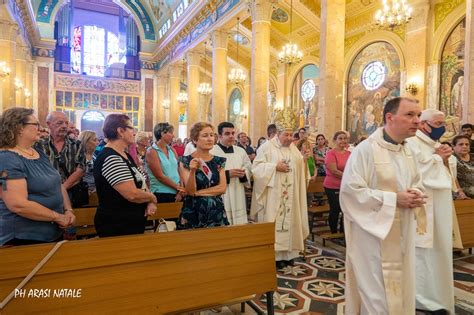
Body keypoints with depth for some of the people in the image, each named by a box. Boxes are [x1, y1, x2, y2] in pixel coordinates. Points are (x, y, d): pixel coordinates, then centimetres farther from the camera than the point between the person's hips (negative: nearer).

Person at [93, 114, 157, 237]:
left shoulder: (125, 155, 10)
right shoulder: (110, 159, -22)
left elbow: (140, 183, 14)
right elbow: (132, 194, -29)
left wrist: (150, 202, -5)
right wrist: (152, 197, -9)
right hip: (116, 227, -9)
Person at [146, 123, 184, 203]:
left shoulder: (172, 150, 9)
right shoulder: (152, 151, -8)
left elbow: (179, 171, 3)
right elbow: (160, 176, -14)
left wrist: (181, 190, -9)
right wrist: (178, 187, -11)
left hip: (176, 194, 5)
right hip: (161, 194, -5)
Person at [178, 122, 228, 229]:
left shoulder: (219, 161, 5)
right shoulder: (186, 161, -5)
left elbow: (222, 188, -2)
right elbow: (190, 191, -12)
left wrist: (198, 193, -9)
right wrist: (192, 171, -27)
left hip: (216, 211, 3)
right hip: (193, 212, -3)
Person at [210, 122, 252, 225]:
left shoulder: (241, 151, 11)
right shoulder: (211, 152, -9)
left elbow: (249, 169, 15)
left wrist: (243, 174, -7)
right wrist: (227, 174, -20)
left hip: (238, 198, 6)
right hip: (220, 199, -5)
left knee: (240, 225, 11)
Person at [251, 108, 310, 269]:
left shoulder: (293, 148, 11)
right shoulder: (266, 147, -7)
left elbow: (299, 167, 14)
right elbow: (256, 168, -13)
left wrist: (304, 161, -6)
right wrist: (275, 166, -20)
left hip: (290, 196, 6)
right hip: (273, 197, -6)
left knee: (289, 221, 11)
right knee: (273, 223, -1)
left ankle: (287, 253, 23)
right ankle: (274, 255, 9)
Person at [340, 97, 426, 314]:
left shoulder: (408, 152, 9)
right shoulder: (365, 149, -17)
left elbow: (416, 183, 20)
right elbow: (350, 190, -22)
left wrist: (415, 194, -5)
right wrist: (394, 199, -21)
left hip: (402, 235, 8)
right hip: (375, 234, -8)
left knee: (400, 290, 19)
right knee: (377, 295, 3)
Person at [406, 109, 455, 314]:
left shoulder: (437, 145, 14)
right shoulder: (412, 144, -13)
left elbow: (448, 174, 17)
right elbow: (417, 174, -22)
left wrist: (446, 159, -3)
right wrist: (437, 157, -12)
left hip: (439, 207, 9)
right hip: (422, 208, -9)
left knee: (437, 250, 17)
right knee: (422, 250, -1)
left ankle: (434, 293, 33)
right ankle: (422, 298, 14)